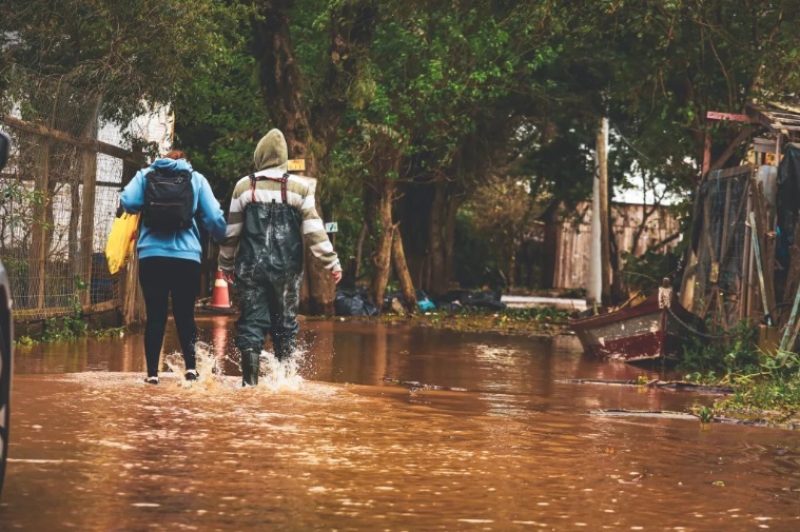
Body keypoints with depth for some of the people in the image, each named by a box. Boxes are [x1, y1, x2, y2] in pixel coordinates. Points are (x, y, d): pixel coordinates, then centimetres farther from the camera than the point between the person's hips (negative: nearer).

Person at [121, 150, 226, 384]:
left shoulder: (145, 176, 9)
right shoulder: (196, 179, 8)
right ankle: (190, 366, -3)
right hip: (187, 257, 0)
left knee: (155, 315, 5)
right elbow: (214, 218, 3)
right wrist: (224, 240, 19)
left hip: (151, 256, 0)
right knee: (185, 314, 11)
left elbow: (128, 201, -6)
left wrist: (146, 207, 14)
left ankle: (152, 372, 1)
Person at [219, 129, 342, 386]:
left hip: (251, 267, 0)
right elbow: (314, 231, -4)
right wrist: (332, 262, 1)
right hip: (286, 268, 0)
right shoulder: (300, 187, -1)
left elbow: (231, 231, 6)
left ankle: (250, 378, -6)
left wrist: (226, 264, 18)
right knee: (285, 324, 10)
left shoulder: (244, 187, 1)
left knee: (251, 322, 2)